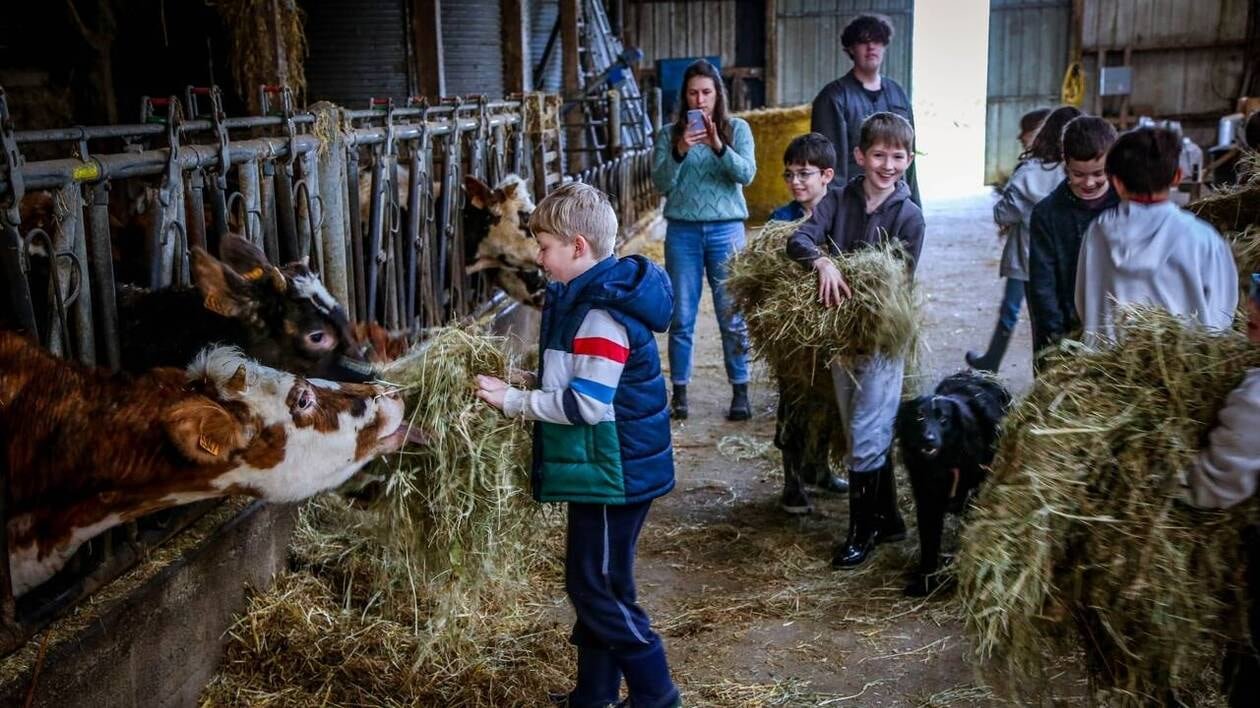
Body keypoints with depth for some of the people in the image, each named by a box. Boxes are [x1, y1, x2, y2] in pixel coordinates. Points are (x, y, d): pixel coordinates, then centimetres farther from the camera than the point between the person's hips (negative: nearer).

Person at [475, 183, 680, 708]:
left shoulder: (603, 314, -23)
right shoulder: (583, 298, 9)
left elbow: (586, 404, -26)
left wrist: (513, 400, -18)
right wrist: (535, 385, 4)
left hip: (614, 473, -10)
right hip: (602, 469, 10)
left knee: (600, 591, 0)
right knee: (592, 584, 18)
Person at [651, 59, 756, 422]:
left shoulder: (737, 129, 5)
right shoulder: (669, 133, 6)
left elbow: (747, 174, -8)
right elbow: (660, 184, -1)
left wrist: (719, 147, -23)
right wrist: (679, 152, -18)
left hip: (726, 229, -1)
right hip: (682, 231, 1)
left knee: (732, 316, 1)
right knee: (681, 317, 4)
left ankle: (740, 392, 9)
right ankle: (679, 391, 13)